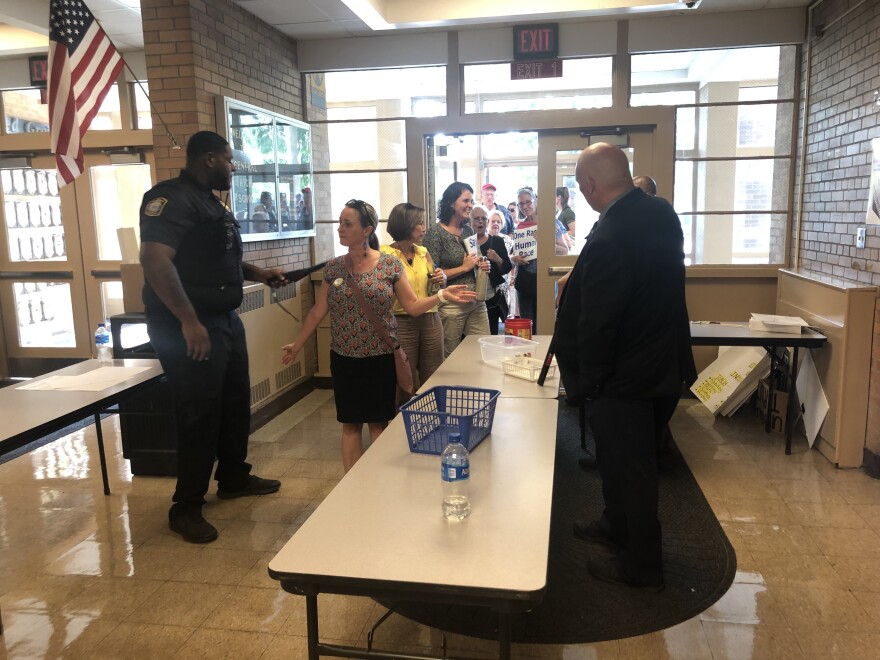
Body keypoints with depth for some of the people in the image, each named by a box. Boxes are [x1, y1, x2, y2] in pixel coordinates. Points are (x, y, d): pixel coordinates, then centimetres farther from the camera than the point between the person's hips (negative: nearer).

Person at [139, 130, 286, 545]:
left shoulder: (210, 203, 17)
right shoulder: (171, 198, -15)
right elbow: (155, 260, -27)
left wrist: (258, 273, 16)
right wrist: (189, 321, -30)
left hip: (225, 320, 10)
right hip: (189, 328, -10)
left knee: (236, 403, 18)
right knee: (199, 416, -4)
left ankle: (234, 478, 36)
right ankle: (186, 509, 11)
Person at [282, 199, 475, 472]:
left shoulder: (390, 264, -5)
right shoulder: (333, 267, 2)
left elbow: (412, 306, -4)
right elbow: (318, 311, 8)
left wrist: (442, 295, -18)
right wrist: (297, 345, 12)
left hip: (380, 357, -2)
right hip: (344, 358, 2)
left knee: (378, 423, 7)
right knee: (350, 424, 9)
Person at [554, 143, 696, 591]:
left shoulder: (609, 240, -29)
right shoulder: (662, 213, 0)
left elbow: (596, 325, -23)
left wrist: (585, 382, -10)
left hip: (626, 377, -9)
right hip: (663, 364, 9)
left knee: (628, 467, 9)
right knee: (624, 458, 25)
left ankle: (641, 566, 27)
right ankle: (617, 526, 47)